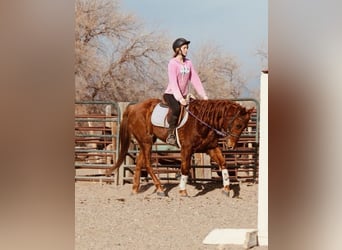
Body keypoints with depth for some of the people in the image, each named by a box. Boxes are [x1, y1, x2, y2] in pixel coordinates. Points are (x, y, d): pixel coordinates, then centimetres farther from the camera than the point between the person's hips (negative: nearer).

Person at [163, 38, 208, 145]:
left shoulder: (188, 63, 8)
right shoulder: (173, 63, -11)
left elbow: (195, 80, 6)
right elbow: (173, 82, -20)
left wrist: (204, 95, -3)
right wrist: (180, 98, -31)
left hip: (183, 95, 7)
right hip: (171, 94, -7)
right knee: (176, 108, -36)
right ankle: (170, 134, -25)